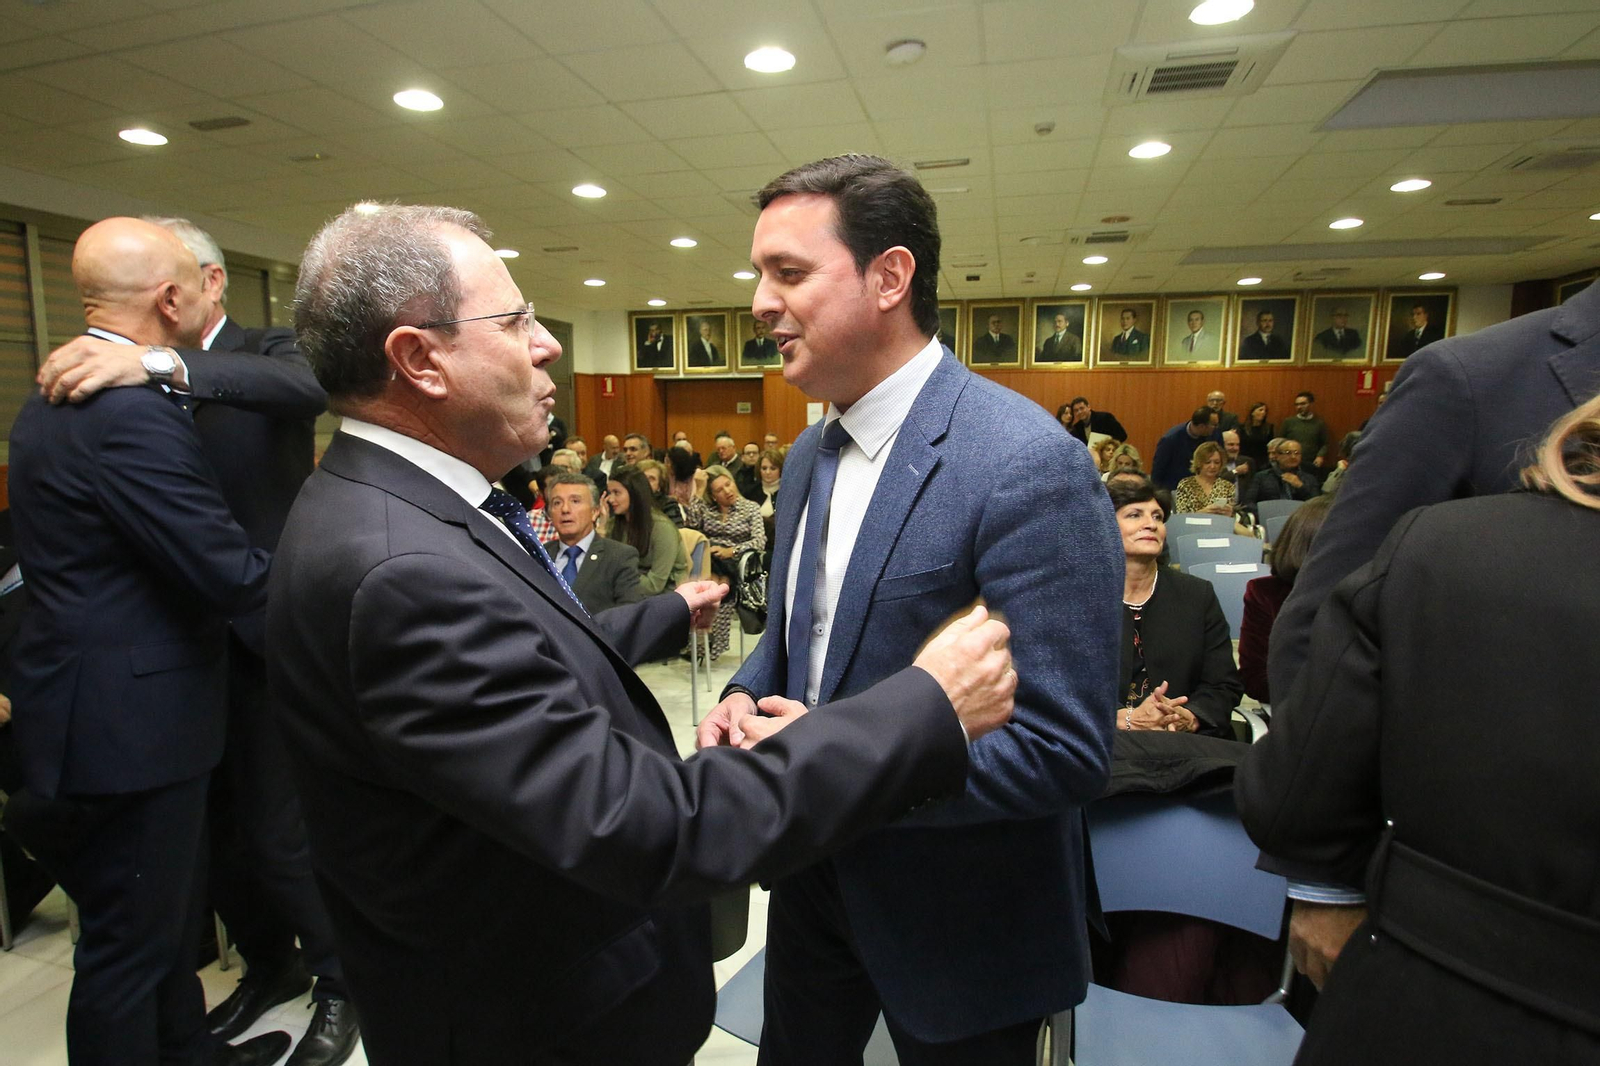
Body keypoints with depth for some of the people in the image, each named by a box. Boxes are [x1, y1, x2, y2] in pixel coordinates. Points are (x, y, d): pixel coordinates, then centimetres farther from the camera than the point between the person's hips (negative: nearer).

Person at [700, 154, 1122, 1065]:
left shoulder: (1029, 462, -25)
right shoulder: (809, 454, 2)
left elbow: (1066, 750, -26)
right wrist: (745, 699, -8)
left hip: (958, 923, -7)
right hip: (814, 878, 7)